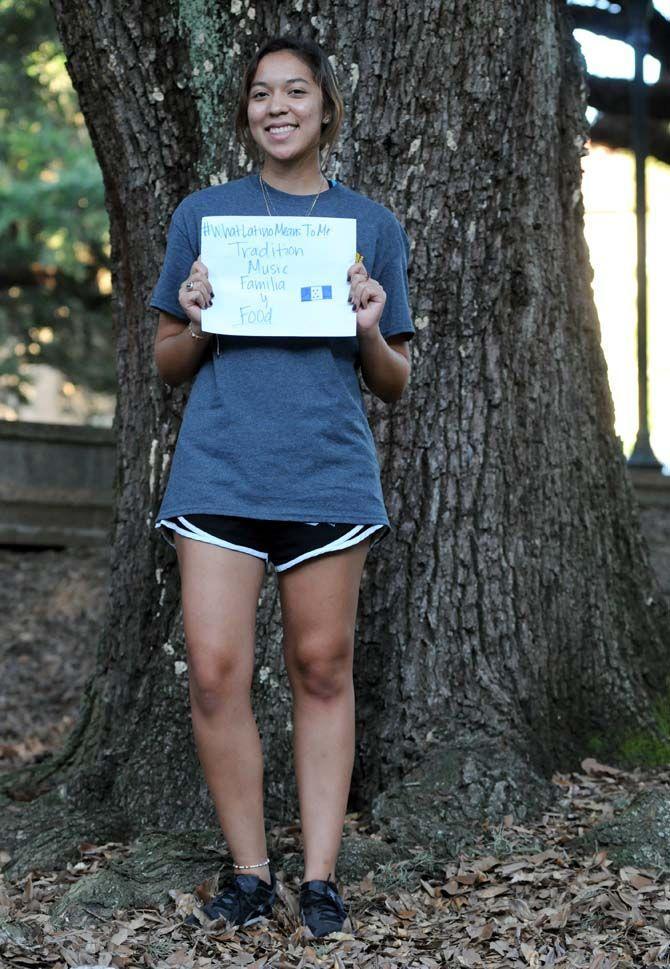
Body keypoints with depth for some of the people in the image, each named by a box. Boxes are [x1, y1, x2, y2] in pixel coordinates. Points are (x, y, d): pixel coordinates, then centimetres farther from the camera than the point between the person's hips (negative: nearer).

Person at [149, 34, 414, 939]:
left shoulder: (373, 225, 11)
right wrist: (198, 322, -7)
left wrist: (370, 329, -8)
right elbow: (167, 363, 14)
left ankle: (320, 877, 13)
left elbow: (395, 384, 13)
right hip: (219, 468, 0)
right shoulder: (204, 213, 10)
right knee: (216, 672, -5)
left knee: (322, 670, 4)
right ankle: (249, 871, 9)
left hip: (329, 473, 0)